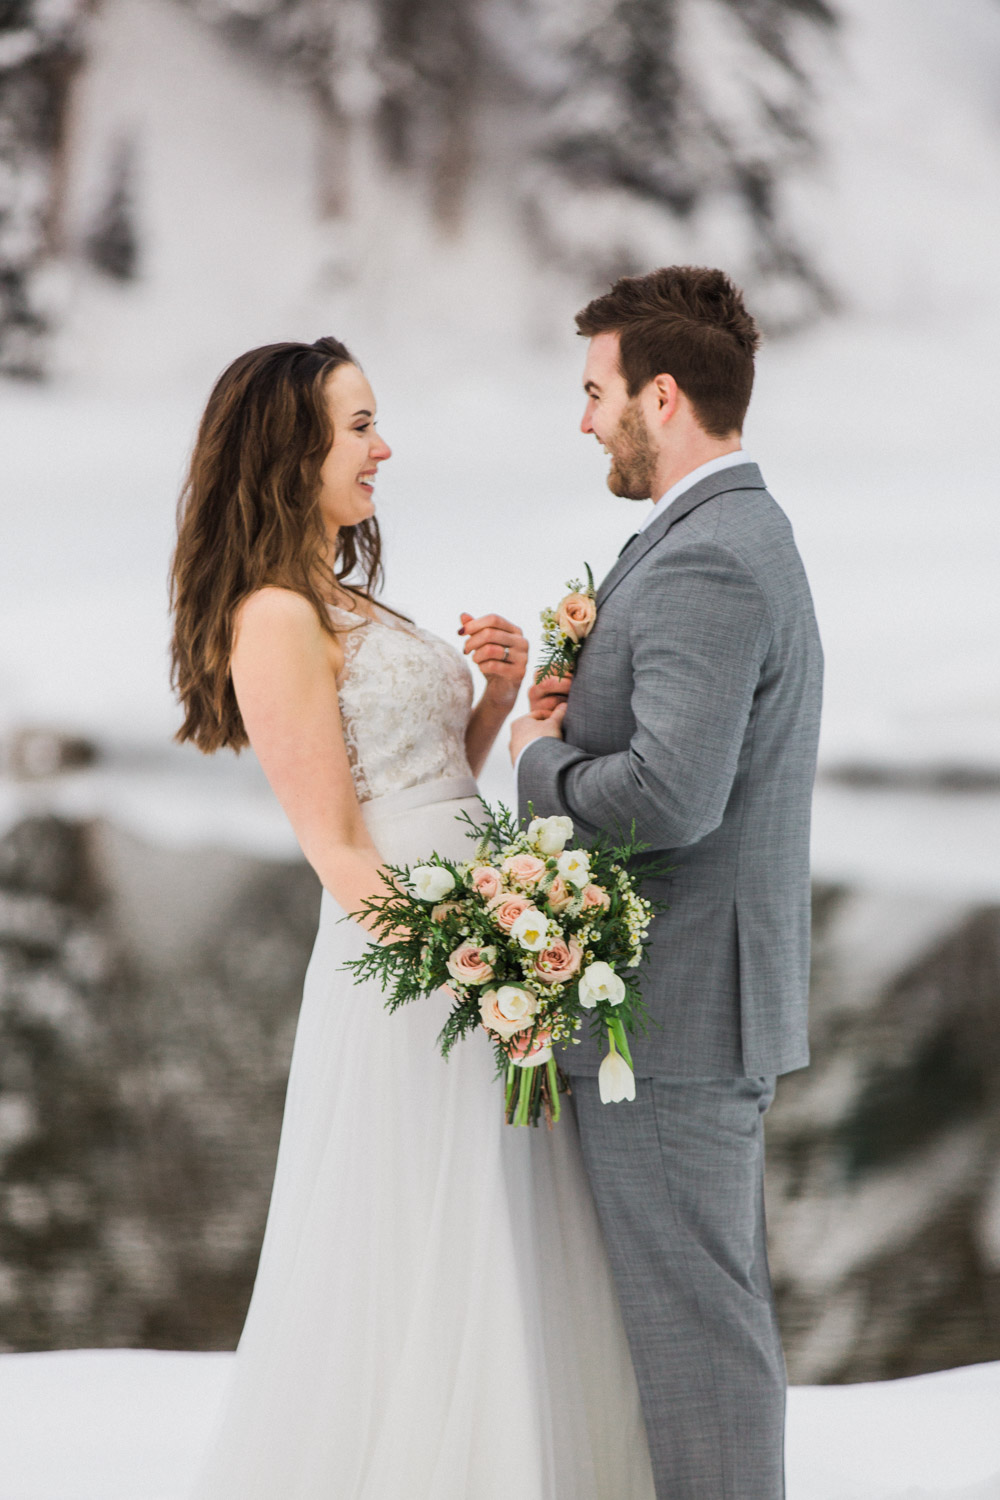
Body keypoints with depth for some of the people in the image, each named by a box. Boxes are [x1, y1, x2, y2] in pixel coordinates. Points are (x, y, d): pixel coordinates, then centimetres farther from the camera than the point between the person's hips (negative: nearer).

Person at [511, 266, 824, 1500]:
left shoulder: (705, 565, -19)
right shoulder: (745, 538, 15)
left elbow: (672, 797, -30)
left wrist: (542, 761, -12)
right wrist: (581, 714, 4)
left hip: (668, 1014, -11)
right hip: (714, 998, 11)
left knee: (693, 1321, -4)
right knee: (721, 1311, 17)